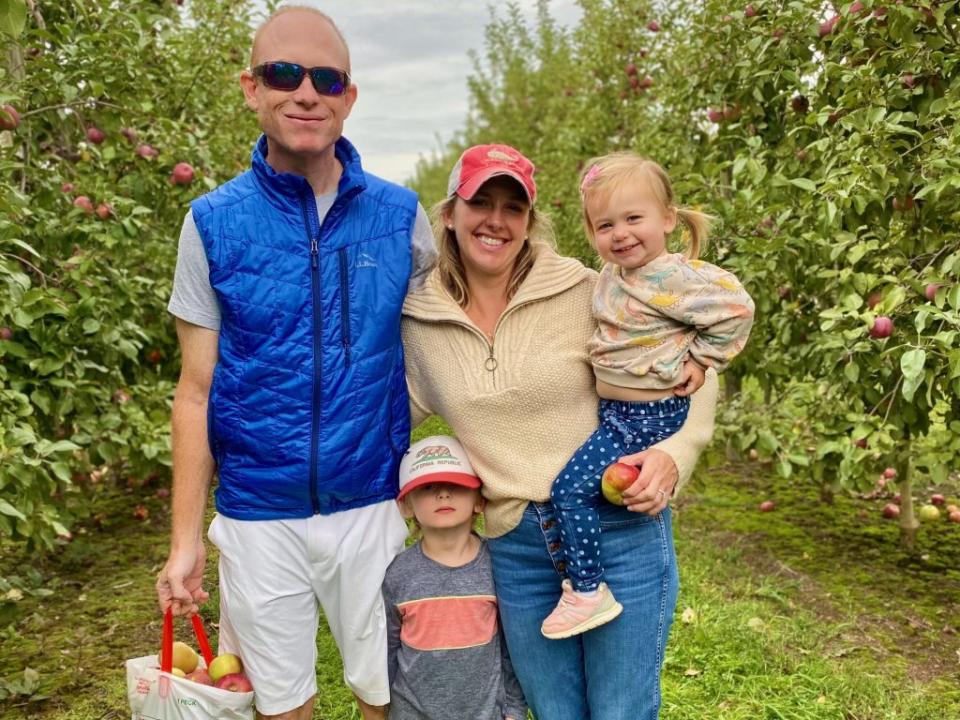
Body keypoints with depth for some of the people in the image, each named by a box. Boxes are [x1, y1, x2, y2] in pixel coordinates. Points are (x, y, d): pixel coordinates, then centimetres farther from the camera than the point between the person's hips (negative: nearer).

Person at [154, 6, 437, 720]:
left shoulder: (400, 216, -4)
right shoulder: (214, 223, -5)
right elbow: (197, 391, -2)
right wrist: (186, 540, -2)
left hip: (371, 507, 1)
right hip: (256, 514, 0)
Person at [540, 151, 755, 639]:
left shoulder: (673, 278, -20)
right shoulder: (611, 275, 6)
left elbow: (736, 308, -22)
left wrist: (701, 360, -16)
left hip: (650, 415, -9)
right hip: (613, 408, 9)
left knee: (571, 487, -13)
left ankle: (588, 591, -2)